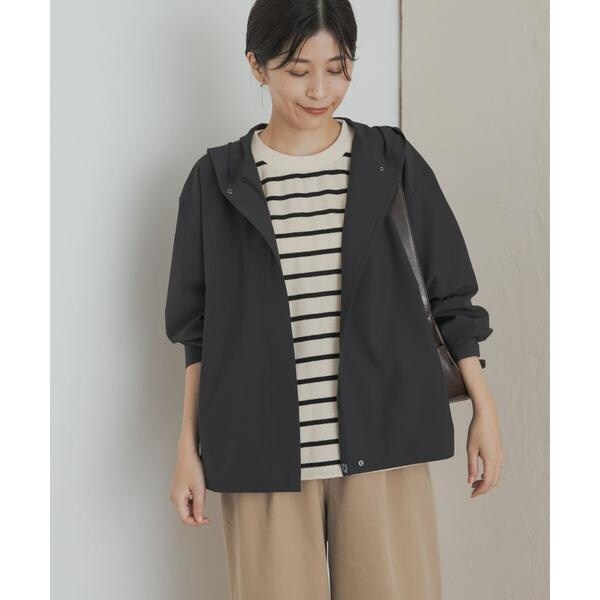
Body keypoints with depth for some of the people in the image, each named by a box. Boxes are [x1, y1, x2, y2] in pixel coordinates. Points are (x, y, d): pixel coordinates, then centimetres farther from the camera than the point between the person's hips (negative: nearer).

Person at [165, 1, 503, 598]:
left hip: (382, 443, 1)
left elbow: (449, 295, 8)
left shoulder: (393, 164, 3)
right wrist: (188, 448, 5)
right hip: (264, 455, 0)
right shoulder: (217, 181, 3)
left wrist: (484, 412, 6)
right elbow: (200, 329, 7)